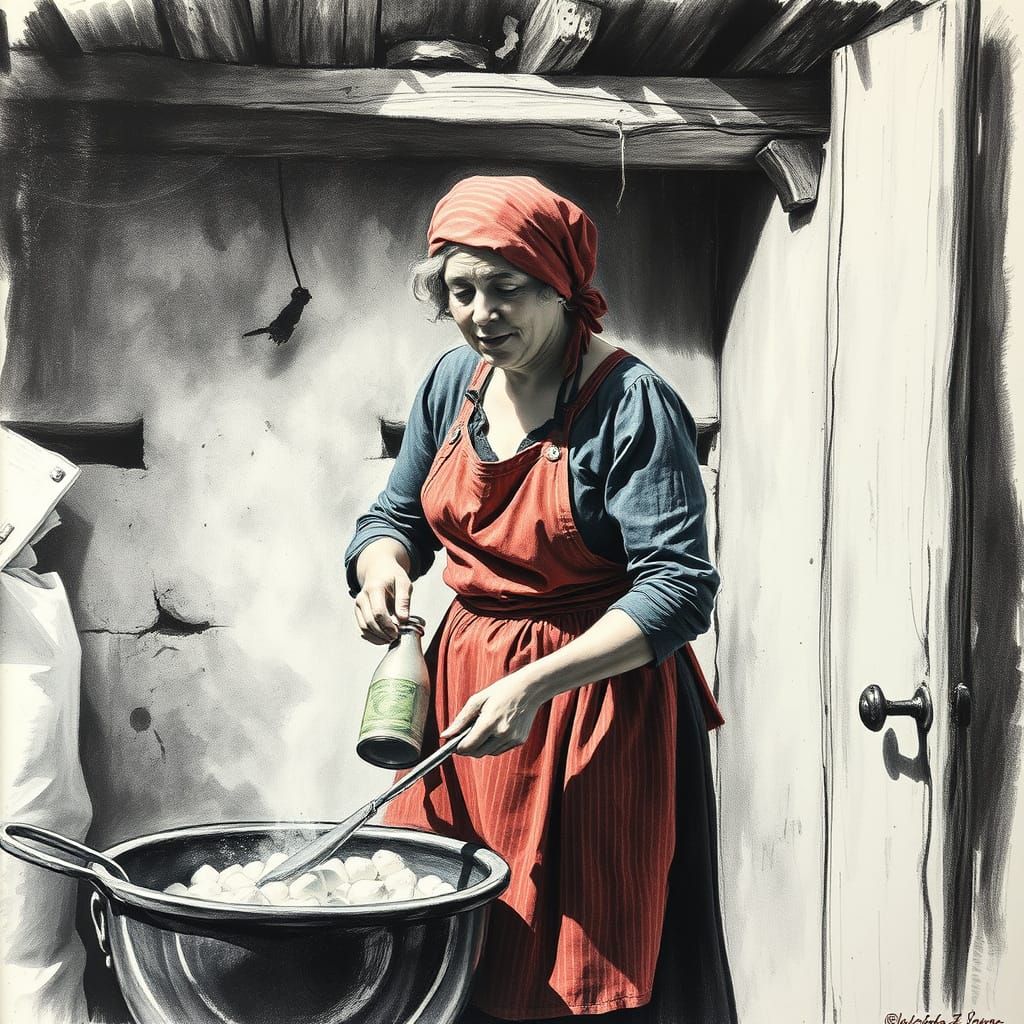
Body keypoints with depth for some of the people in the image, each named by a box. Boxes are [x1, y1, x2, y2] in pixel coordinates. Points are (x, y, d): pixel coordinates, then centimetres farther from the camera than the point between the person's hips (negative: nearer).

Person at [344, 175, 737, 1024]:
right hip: (462, 681, 6)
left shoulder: (632, 403, -16)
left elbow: (679, 589, -22)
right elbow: (397, 517, 16)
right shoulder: (455, 382, 6)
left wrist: (534, 685, -31)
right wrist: (382, 568, -8)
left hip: (595, 704, -6)